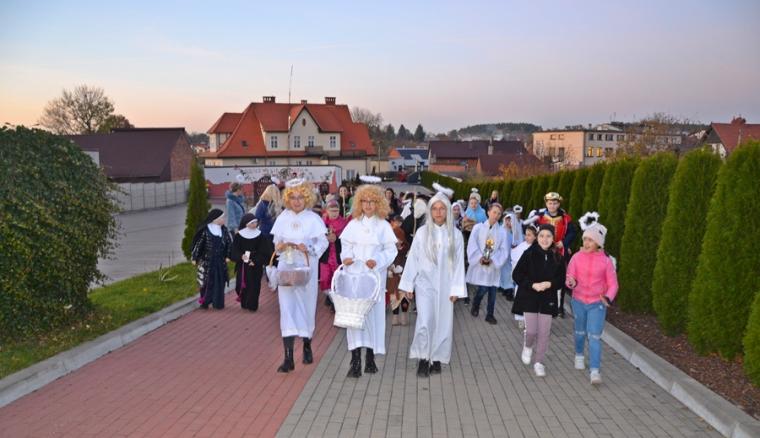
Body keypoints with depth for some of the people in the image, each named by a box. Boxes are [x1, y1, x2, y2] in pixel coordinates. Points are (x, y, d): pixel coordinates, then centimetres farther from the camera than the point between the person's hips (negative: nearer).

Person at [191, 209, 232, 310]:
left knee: (220, 282, 5)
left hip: (220, 261, 4)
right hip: (207, 261, -3)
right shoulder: (205, 230, -9)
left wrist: (228, 256, -5)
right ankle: (204, 301, 13)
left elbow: (229, 243, 6)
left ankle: (218, 302, 13)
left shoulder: (224, 230, 3)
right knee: (207, 281, 1)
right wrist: (194, 258, -4)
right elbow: (199, 243, -6)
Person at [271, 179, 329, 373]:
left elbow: (323, 243, -3)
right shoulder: (283, 218, 3)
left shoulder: (313, 219, -4)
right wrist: (279, 246, -13)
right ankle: (288, 357, -8)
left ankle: (307, 347, 35)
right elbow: (276, 241, 9)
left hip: (306, 268, -1)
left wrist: (308, 248, -20)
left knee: (307, 306, 11)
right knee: (287, 308, -6)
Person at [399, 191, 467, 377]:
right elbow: (413, 258, 1)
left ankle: (436, 358, 20)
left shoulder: (455, 234, -1)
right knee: (425, 321, -12)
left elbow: (458, 262, 0)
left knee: (443, 323, 5)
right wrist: (408, 284, 1)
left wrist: (456, 289, -3)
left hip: (445, 286, 1)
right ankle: (423, 359, 2)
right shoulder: (422, 232, -3)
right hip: (425, 284, -1)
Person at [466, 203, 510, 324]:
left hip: (493, 265, 2)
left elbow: (504, 250, -1)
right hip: (480, 264, -2)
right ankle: (475, 306, 25)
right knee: (482, 289, -5)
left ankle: (490, 315, 18)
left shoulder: (502, 231, 1)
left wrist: (493, 259, -12)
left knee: (492, 291, 4)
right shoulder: (478, 227, -2)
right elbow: (472, 246, -6)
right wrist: (480, 258, -15)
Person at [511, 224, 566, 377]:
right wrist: (532, 284, -17)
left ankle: (539, 362, 19)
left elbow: (561, 279, 6)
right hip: (529, 298, -2)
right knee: (531, 331, -7)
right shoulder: (529, 254, -7)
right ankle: (527, 346, 27)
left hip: (548, 300, 2)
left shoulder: (557, 258, 0)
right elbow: (516, 275, -5)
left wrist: (549, 284, -14)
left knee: (544, 333, 3)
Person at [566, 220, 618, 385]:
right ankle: (579, 355, 45)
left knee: (594, 337, -8)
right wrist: (572, 283, -30)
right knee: (580, 332, 18)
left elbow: (613, 284, -6)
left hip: (597, 304, -2)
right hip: (579, 301, 2)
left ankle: (594, 371, -9)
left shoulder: (605, 261, -10)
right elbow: (569, 279, -5)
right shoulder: (577, 257, -7)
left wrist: (608, 298, -25)